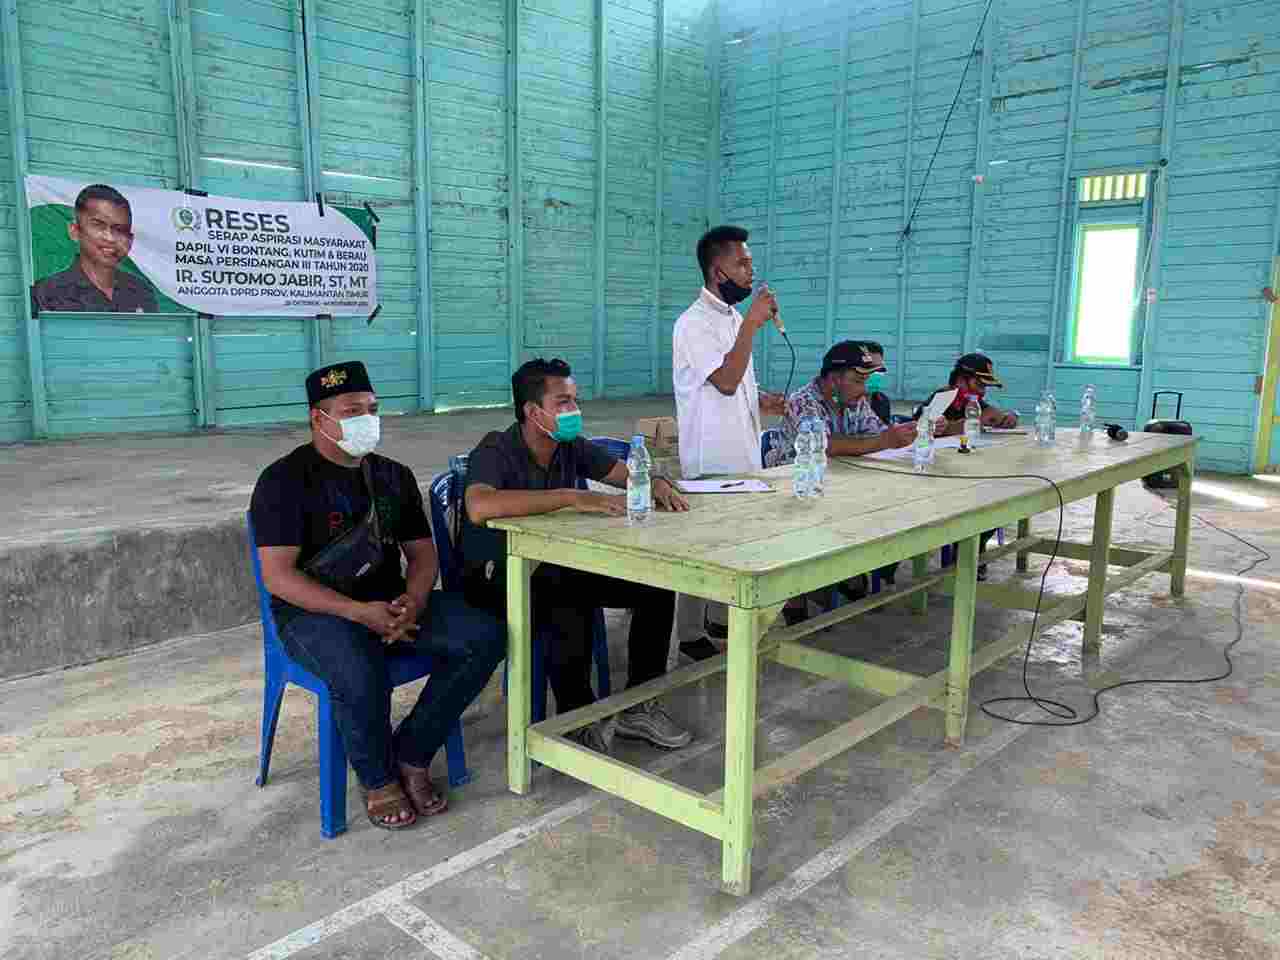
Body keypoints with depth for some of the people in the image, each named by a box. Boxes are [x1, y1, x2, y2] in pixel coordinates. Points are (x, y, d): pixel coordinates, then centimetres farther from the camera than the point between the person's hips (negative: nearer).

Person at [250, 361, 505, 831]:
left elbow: (422, 551, 11)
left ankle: (411, 755, -2)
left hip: (389, 602, 6)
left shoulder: (394, 476, 11)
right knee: (361, 677, -37)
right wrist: (359, 612, -25)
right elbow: (278, 576, -14)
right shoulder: (284, 480, -7)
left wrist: (413, 601, -12)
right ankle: (378, 779, -5)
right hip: (315, 612, -5)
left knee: (485, 636, -15)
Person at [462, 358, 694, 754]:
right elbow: (480, 507, -42)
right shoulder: (495, 452, -21)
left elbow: (627, 473, 11)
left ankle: (638, 706, 7)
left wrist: (656, 483, -14)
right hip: (497, 577, -7)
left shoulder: (572, 447, 0)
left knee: (657, 587, -5)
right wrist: (571, 497, -43)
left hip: (557, 565, 7)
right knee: (571, 612, -36)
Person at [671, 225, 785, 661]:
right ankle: (691, 634, 12)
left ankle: (720, 618, 32)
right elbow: (726, 380, -25)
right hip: (710, 460, -9)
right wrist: (752, 324, -25)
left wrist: (760, 400, 4)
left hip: (742, 455, 9)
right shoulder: (694, 323, -15)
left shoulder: (734, 316, 14)